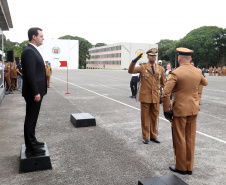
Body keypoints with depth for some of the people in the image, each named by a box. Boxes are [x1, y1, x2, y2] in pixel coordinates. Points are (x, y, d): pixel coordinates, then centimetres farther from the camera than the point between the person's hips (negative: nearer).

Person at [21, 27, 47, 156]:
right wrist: (36, 93, -22)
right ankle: (31, 148, 9)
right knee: (31, 120, -1)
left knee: (32, 119, 18)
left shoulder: (33, 51, 16)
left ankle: (32, 142, 31)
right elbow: (30, 74, -22)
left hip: (36, 92, 10)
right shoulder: (29, 51, -17)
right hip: (33, 93, -10)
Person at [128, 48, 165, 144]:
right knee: (145, 117, 6)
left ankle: (153, 136, 26)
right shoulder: (143, 68, -1)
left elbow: (163, 83, 14)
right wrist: (134, 61, -30)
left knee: (154, 117, 11)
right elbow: (130, 71, -15)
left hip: (156, 97, 3)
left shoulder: (160, 69, 7)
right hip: (145, 97, -2)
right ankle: (145, 137, 20)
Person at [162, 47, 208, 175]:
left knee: (179, 140, 8)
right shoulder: (198, 72, 2)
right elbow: (205, 83, 24)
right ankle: (189, 167, 24)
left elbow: (166, 94, -20)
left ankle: (181, 168, 20)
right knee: (190, 139, 14)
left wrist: (166, 110, -10)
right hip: (193, 110, 6)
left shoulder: (176, 73, -15)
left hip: (180, 111, -5)